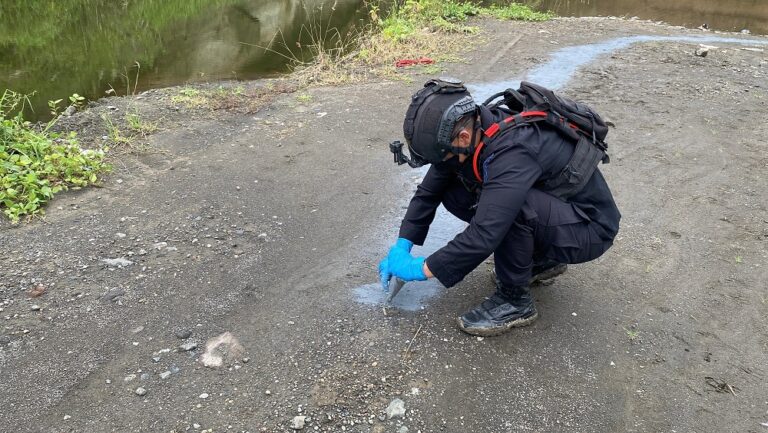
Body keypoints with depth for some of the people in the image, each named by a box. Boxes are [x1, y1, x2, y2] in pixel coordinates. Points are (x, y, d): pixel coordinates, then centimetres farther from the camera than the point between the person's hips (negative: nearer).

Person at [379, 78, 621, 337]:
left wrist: (422, 269, -26)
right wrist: (401, 247, -6)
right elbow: (429, 191, 0)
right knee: (453, 193, -5)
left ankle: (515, 300, -10)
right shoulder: (471, 129, -10)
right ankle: (542, 258, 10)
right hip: (550, 205, 8)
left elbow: (483, 236, -39)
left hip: (589, 228, -8)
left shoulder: (512, 152, -35)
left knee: (511, 206, -36)